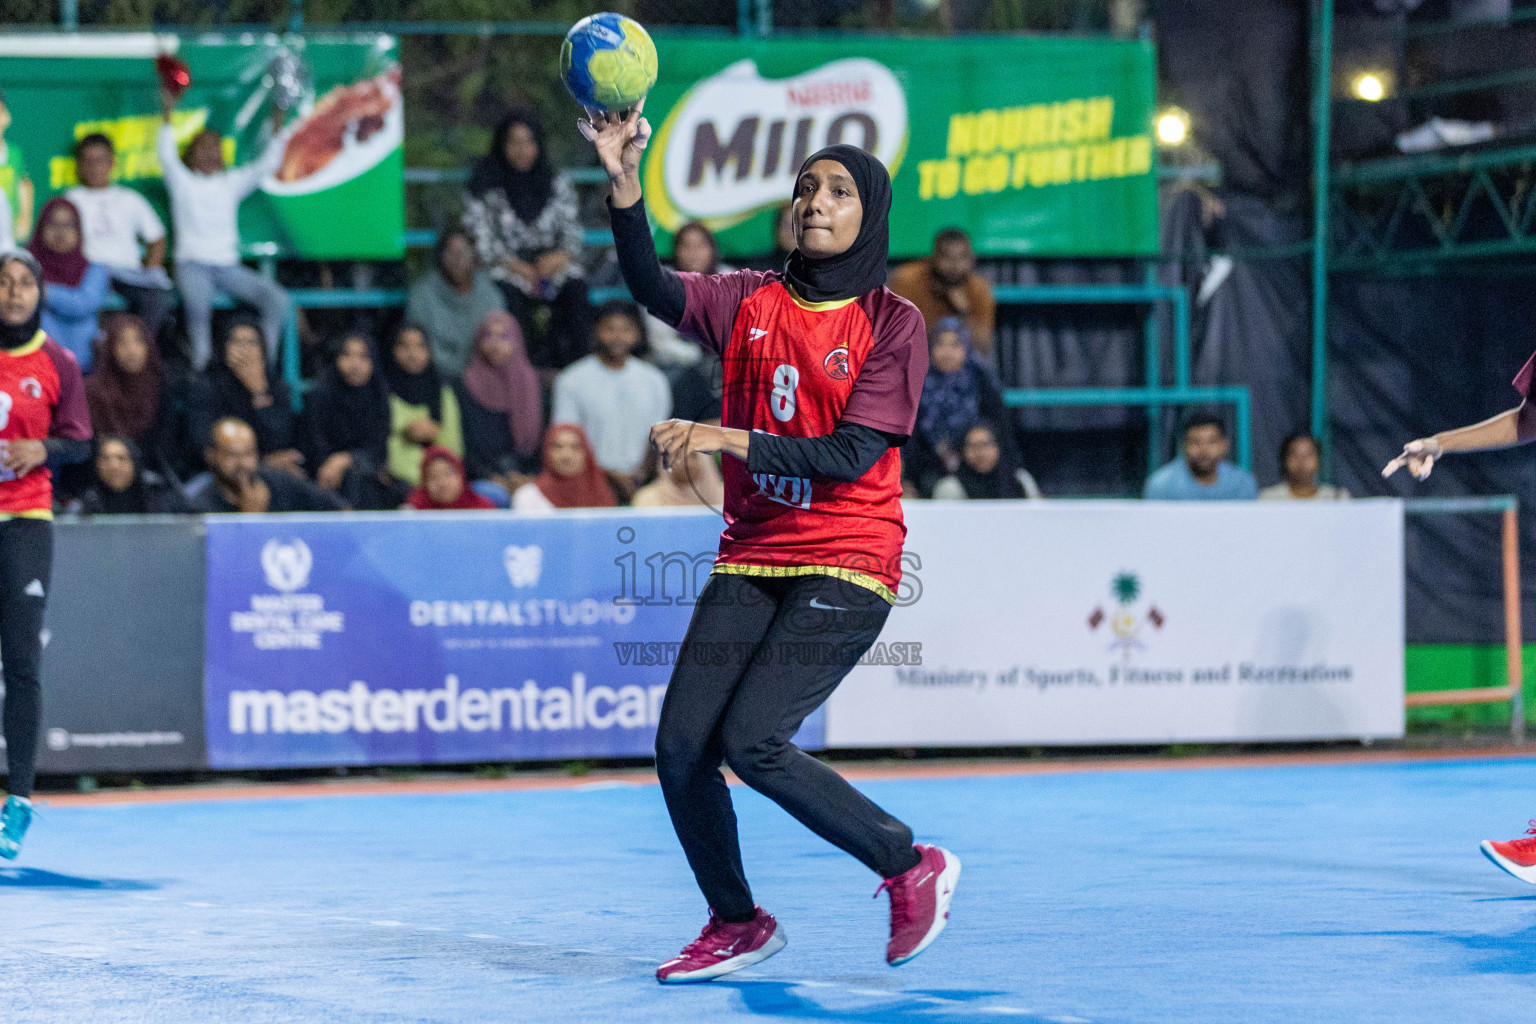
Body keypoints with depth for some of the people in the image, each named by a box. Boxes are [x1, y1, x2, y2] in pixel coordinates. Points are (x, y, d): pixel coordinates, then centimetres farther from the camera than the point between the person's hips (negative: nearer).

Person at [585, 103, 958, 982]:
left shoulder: (892, 322, -4)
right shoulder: (751, 302, 7)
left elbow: (853, 455, -14)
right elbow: (653, 287, -10)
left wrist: (731, 440, -24)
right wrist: (625, 182, -26)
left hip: (845, 564, -5)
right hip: (752, 558, 5)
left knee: (752, 740, -20)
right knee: (680, 746, -4)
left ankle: (913, 867, 0)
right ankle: (739, 925, 18)